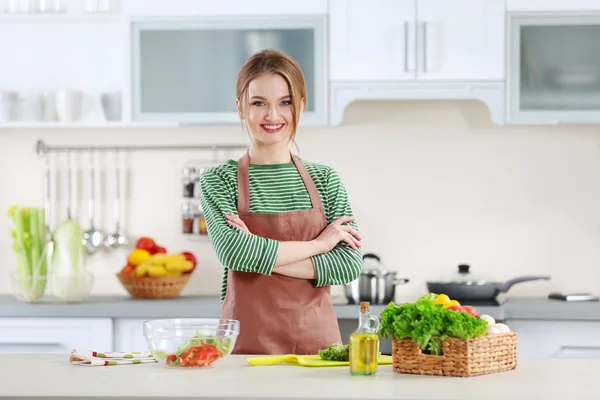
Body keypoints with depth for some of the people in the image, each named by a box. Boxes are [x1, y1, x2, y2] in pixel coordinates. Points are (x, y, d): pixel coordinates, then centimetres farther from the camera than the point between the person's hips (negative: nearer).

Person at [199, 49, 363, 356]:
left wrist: (262, 255, -12)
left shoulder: (325, 179, 7)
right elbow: (233, 250, -17)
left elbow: (349, 264, -4)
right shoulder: (218, 180, 0)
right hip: (248, 345, -2)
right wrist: (317, 244, -9)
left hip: (316, 340, 2)